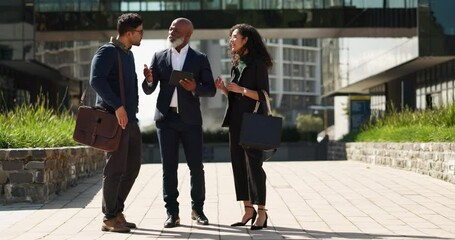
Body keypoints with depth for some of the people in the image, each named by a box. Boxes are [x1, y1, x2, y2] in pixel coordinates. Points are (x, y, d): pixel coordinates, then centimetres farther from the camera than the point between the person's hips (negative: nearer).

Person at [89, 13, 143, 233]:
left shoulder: (128, 54, 19)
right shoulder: (107, 51, -8)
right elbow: (96, 80, -23)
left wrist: (132, 109, 17)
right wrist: (117, 106, -27)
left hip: (130, 119, 9)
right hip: (114, 119, -9)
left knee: (133, 167, 10)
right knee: (116, 169, -6)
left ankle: (116, 212, 19)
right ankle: (109, 219, 2)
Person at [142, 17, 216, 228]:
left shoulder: (200, 59, 3)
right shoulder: (159, 57, 8)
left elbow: (211, 90, 1)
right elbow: (148, 90, 5)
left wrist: (195, 88, -18)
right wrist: (149, 80, -17)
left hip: (190, 119, -1)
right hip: (166, 118, 1)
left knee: (196, 166, 1)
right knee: (169, 167, 2)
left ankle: (197, 209, 16)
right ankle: (172, 213, 7)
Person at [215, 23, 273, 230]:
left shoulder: (257, 63, -7)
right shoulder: (236, 65, 14)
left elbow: (263, 95, -11)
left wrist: (241, 89, -19)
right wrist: (223, 89, 0)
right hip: (235, 121, 8)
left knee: (254, 165, -6)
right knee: (238, 165, 6)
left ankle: (261, 213, 0)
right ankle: (248, 210, 13)